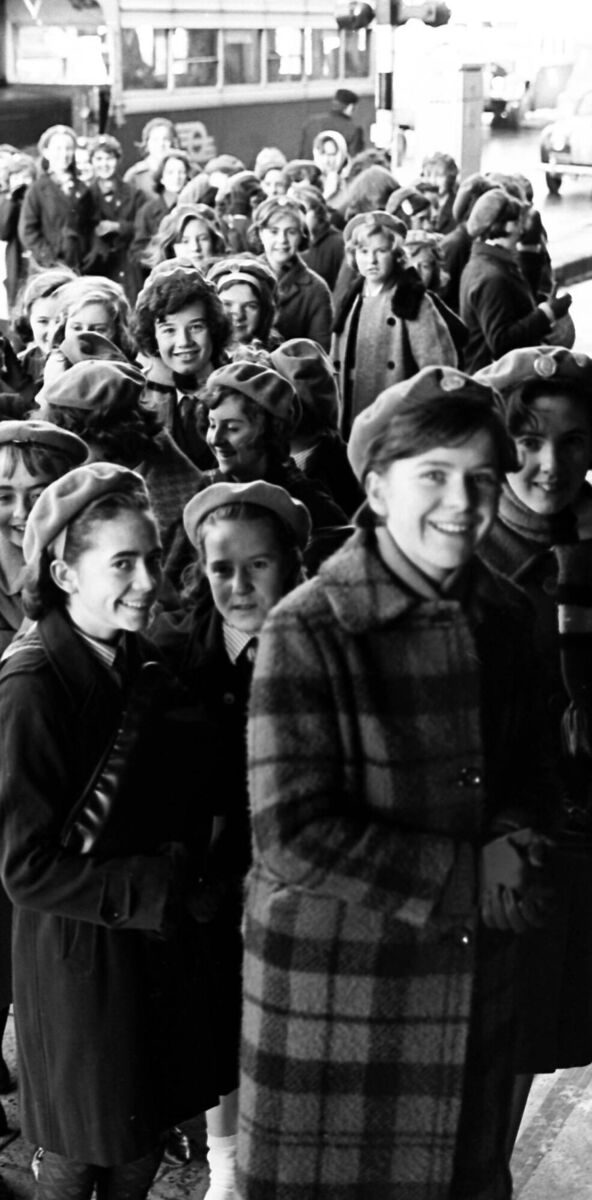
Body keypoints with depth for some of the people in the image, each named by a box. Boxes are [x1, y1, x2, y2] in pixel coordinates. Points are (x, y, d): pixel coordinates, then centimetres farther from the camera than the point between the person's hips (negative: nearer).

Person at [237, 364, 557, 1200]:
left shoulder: (503, 616, 0)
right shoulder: (308, 631, -18)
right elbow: (292, 835, -21)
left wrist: (515, 841, -10)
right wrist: (465, 879, -19)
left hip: (474, 971, 5)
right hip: (335, 982, -5)